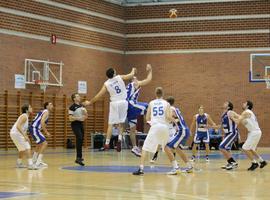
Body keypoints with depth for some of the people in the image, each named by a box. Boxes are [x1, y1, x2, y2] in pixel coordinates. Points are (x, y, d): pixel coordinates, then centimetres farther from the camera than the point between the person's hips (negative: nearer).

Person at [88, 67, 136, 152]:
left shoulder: (106, 84, 2)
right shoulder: (120, 77, 2)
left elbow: (99, 95, 2)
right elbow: (131, 75, 10)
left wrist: (90, 102, 14)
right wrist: (133, 70, 33)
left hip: (114, 103, -1)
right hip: (123, 102, 1)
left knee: (110, 124, 2)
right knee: (121, 123, 15)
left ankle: (107, 143, -4)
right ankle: (120, 138, -6)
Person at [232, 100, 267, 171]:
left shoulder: (246, 112, -12)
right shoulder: (249, 113, 18)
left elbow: (237, 122, -18)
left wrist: (232, 117, -3)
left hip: (255, 133, -10)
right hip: (255, 132, 10)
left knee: (245, 148, -7)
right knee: (250, 149, 19)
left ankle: (254, 163, -2)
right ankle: (262, 161, 24)